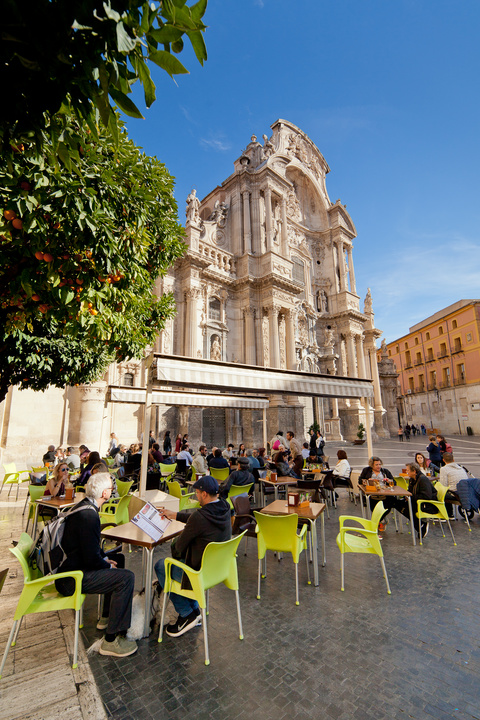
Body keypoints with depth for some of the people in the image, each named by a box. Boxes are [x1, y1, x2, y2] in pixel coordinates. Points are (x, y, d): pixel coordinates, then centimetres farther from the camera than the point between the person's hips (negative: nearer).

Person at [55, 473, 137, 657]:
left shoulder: (82, 506, 3)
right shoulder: (89, 515, -29)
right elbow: (91, 558, -25)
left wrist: (105, 557, 7)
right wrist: (108, 565, -6)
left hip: (70, 564, 11)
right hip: (71, 578, -11)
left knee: (118, 557, 22)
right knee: (126, 577, -17)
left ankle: (107, 617, 32)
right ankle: (111, 640, -5)